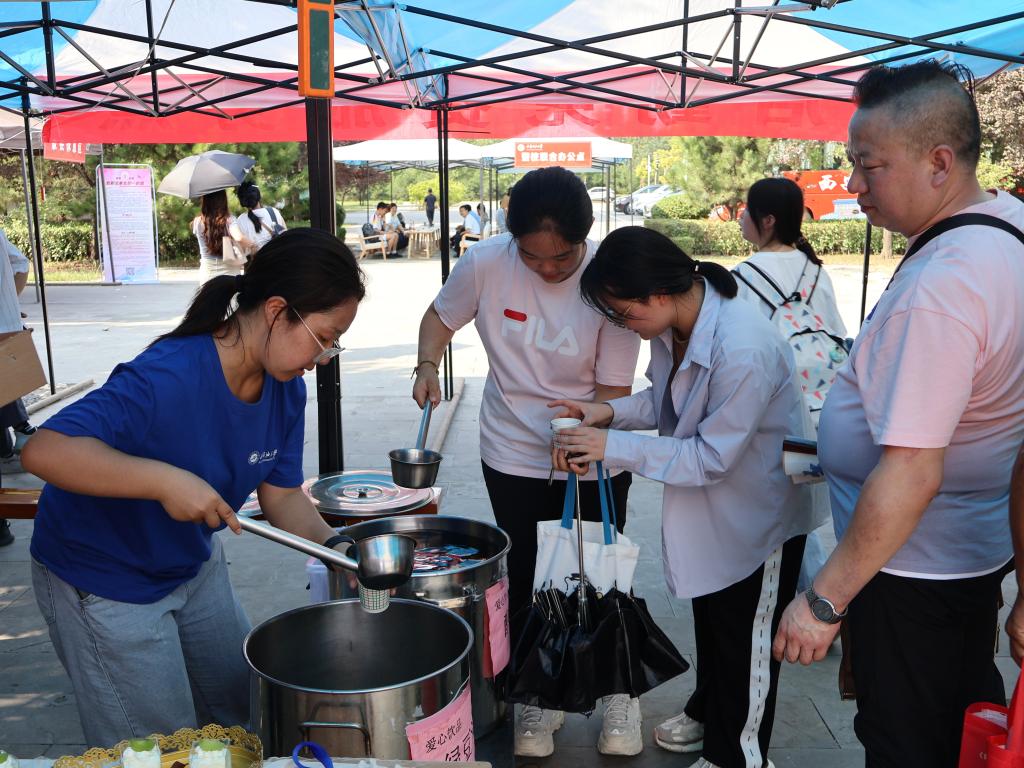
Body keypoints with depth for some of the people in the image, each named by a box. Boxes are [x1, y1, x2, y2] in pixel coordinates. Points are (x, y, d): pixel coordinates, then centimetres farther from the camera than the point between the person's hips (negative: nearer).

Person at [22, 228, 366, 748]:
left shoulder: (287, 390, -10)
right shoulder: (168, 378, -34)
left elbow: (281, 495, -3)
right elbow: (44, 451, -39)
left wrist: (335, 547, -19)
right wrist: (165, 480, -47)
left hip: (194, 565, 7)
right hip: (103, 585, -7)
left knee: (247, 718, 20)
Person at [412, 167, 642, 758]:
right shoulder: (486, 263, -15)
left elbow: (614, 388, -15)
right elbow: (441, 317, 4)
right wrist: (428, 365, -14)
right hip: (515, 456, 2)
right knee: (526, 579, 10)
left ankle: (618, 692, 36)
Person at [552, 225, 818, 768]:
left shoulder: (744, 353, -37)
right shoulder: (673, 325, -10)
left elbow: (711, 457, -31)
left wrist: (614, 447, -29)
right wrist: (611, 412, -13)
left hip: (758, 514, -8)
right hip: (708, 507, 8)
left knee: (743, 638, 12)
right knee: (708, 615, 26)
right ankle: (708, 712, 51)